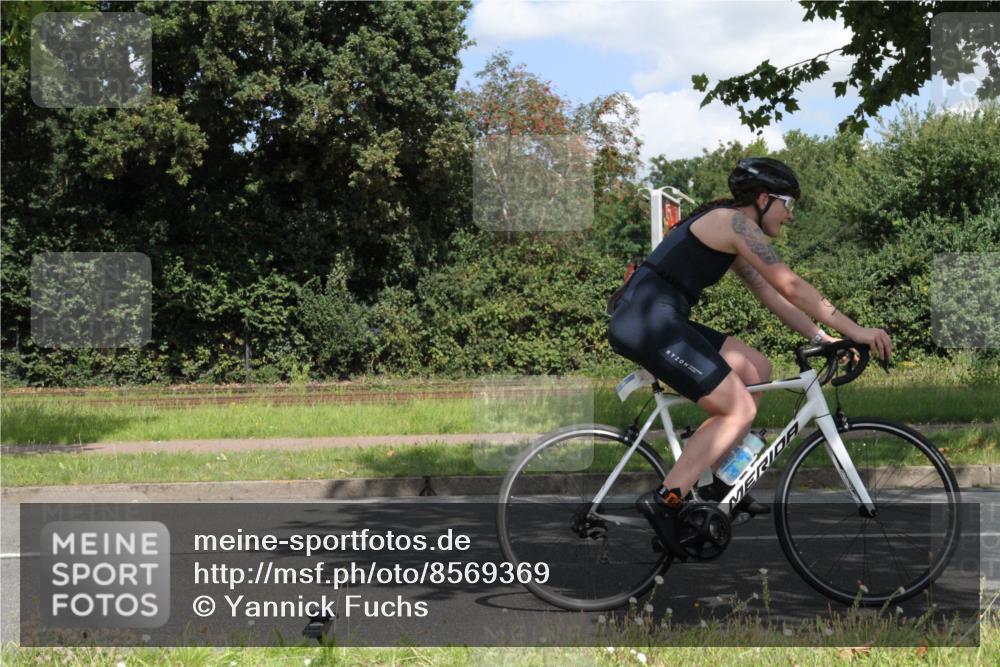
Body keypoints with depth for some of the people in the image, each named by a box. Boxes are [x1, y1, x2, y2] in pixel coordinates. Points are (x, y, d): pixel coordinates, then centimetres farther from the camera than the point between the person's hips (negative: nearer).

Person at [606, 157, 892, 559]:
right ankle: (666, 500, -15)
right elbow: (792, 287, -10)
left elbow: (773, 297, 24)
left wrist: (823, 338, 16)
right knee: (740, 410, -10)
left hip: (659, 320, 10)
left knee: (756, 370, 14)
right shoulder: (735, 222, -7)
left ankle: (718, 483, 14)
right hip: (649, 321, -10)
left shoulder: (733, 234, 22)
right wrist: (855, 331, -7)